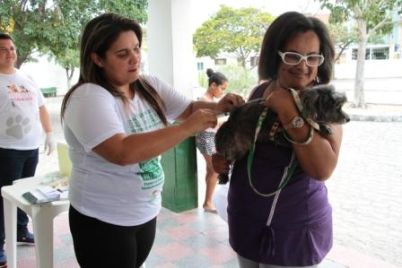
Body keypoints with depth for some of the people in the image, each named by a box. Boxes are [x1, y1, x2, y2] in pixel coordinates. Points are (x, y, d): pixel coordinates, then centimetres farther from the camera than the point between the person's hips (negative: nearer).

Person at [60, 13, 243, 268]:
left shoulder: (150, 86, 1)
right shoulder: (88, 98, -22)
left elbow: (189, 109, 3)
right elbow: (123, 152, -35)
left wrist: (217, 106, -19)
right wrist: (187, 128, -36)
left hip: (146, 213, 7)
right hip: (104, 221, -6)